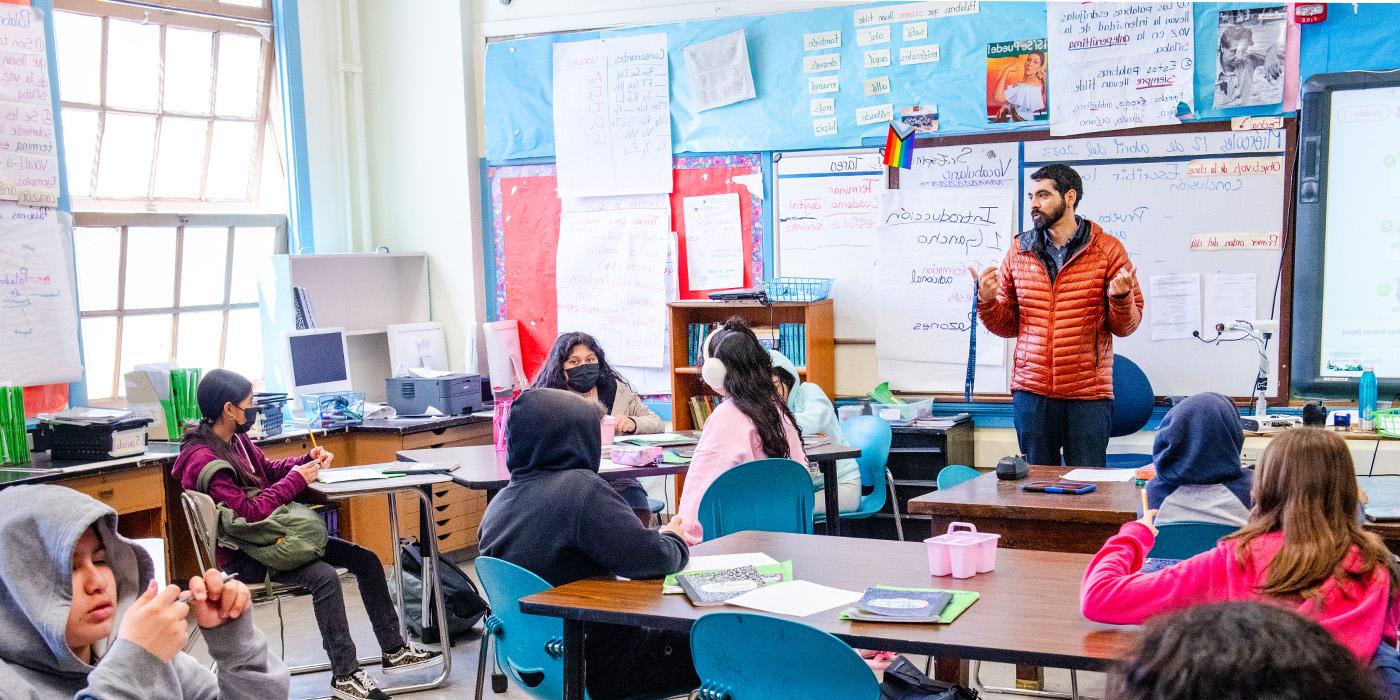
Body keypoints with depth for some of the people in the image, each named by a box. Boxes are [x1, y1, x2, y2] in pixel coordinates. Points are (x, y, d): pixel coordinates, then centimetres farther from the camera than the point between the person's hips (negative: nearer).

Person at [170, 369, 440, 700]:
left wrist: (307, 461, 1)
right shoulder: (203, 460, -22)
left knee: (366, 560, 2)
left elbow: (268, 469, 19)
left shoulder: (236, 439, 4)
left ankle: (394, 651, 10)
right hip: (243, 556, -9)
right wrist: (296, 480, -18)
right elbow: (247, 514, -26)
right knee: (324, 576, -31)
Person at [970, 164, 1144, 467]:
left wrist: (1120, 297, -17)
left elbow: (1126, 326, 2)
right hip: (1030, 392, 3)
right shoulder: (1019, 251, 8)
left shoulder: (1107, 249, 1)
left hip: (1088, 395, -2)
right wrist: (987, 301, -7)